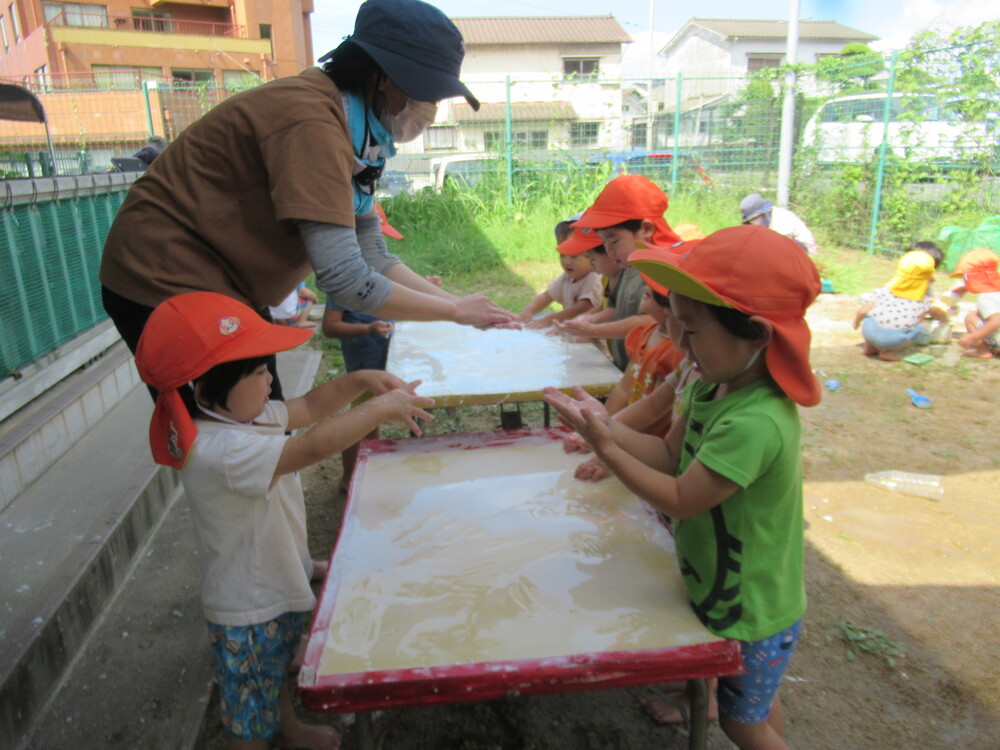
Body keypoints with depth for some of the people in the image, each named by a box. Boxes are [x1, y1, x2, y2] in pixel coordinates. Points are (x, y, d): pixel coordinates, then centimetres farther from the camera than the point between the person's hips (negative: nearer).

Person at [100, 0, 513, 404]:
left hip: (224, 288, 9)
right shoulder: (311, 123, -26)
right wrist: (455, 310, -17)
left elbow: (372, 256, 3)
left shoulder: (354, 126, 3)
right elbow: (346, 280, -30)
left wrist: (464, 306, -3)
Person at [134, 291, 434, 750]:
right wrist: (380, 409, -33)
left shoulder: (241, 414, -5)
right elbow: (312, 446, -41)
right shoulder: (218, 451, -36)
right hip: (248, 612, -10)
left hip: (278, 586, 10)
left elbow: (309, 407, 2)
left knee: (277, 672, 35)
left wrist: (361, 380, -13)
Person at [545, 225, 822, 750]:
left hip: (749, 613, -8)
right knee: (759, 705, 30)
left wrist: (606, 449, -29)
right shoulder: (712, 389, -7)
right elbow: (672, 453, -2)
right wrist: (607, 428, -16)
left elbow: (680, 500, -28)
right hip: (732, 593, 8)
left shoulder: (754, 424, -36)